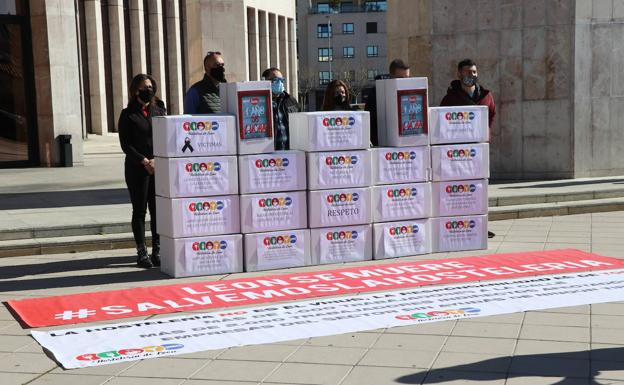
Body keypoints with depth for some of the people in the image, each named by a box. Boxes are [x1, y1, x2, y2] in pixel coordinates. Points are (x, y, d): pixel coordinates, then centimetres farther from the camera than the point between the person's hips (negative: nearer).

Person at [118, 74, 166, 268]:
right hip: (137, 169, -3)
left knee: (158, 210, 3)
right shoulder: (128, 115, 1)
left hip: (159, 168, 3)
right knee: (139, 210, 3)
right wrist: (144, 161, -14)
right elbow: (125, 145, -4)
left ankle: (157, 250, 11)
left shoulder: (159, 111, 11)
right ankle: (142, 252, 7)